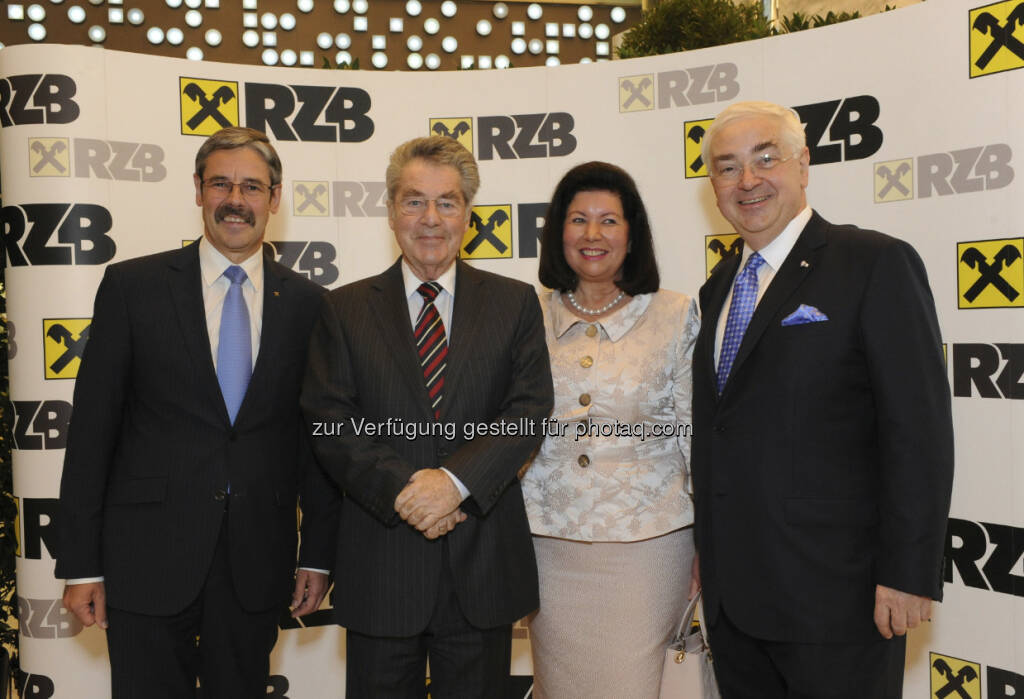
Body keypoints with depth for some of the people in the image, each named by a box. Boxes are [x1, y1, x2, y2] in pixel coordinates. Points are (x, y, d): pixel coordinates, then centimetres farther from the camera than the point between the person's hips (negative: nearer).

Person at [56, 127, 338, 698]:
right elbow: (92, 426, -2)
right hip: (149, 559, -1)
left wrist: (319, 555, 5)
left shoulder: (306, 302, 3)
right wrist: (81, 564, -3)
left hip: (258, 565, 2)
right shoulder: (132, 285, -1)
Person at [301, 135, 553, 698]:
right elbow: (329, 423, -4)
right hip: (381, 563, 0)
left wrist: (456, 480, -19)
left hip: (484, 565, 1)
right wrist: (402, 489, -17)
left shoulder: (515, 303, 5)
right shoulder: (345, 310, 5)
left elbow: (531, 410, -6)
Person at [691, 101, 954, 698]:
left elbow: (919, 430, -14)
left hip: (833, 595, -6)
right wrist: (707, 548, 13)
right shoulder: (720, 285, 12)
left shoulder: (878, 264, -9)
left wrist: (908, 575, -16)